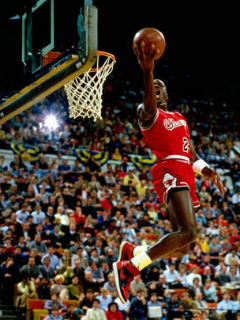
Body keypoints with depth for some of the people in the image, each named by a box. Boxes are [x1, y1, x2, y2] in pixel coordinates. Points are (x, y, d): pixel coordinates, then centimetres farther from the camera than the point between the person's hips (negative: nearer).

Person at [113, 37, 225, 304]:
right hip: (169, 173, -8)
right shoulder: (147, 114, 5)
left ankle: (132, 252, 18)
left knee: (181, 249, 3)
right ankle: (130, 267, -25)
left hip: (185, 177, 8)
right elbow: (149, 105, -21)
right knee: (188, 231, -29)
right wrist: (147, 71, -36)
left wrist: (208, 171, 10)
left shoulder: (180, 120, 29)